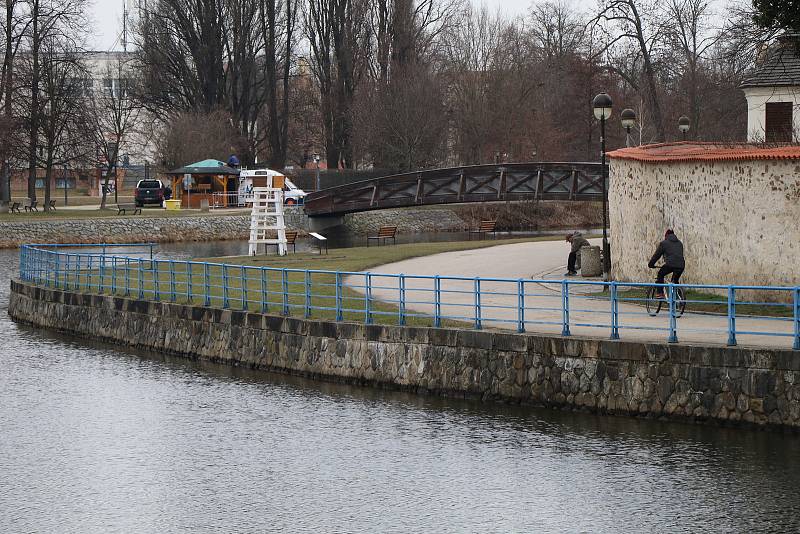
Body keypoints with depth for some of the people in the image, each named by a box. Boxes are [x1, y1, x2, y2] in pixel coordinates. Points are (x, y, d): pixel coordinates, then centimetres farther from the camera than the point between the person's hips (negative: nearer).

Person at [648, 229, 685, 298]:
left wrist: (651, 264, 26)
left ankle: (660, 293, 12)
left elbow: (657, 255, 14)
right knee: (675, 280, 23)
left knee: (660, 274, 21)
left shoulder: (663, 243, 11)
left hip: (670, 264, -4)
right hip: (681, 265, 4)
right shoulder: (679, 243, 25)